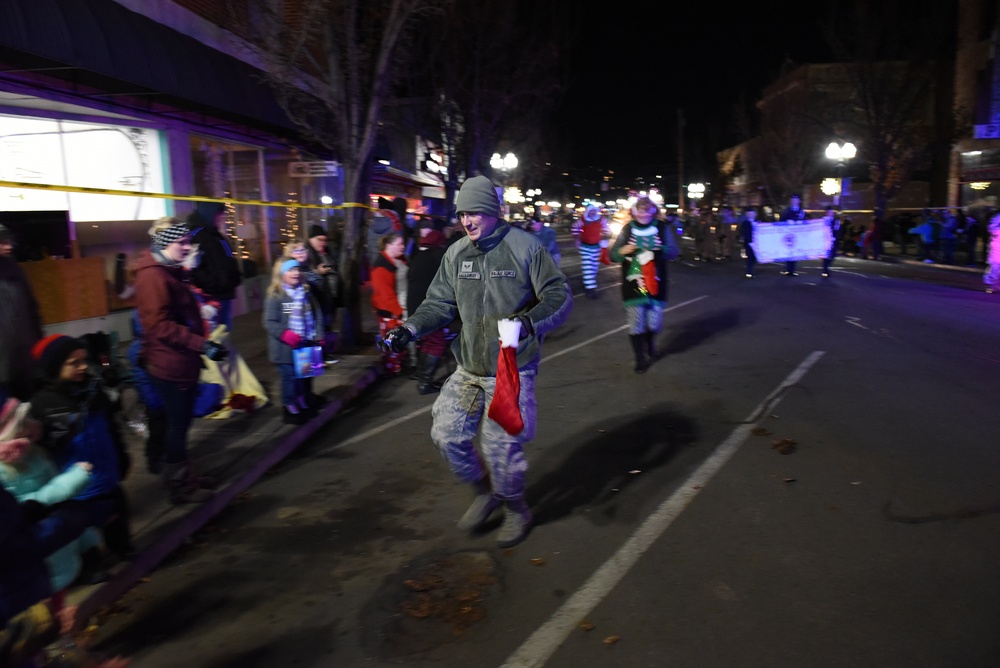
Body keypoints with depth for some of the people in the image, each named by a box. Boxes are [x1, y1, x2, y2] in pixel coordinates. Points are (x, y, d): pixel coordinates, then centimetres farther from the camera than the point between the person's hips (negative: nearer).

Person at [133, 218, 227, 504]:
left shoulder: (170, 272, 14)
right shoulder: (152, 276, -18)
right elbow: (160, 325, -25)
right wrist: (202, 345, -27)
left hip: (183, 361, 10)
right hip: (170, 364, -10)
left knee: (181, 422, 18)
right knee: (177, 424, 1)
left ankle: (183, 477, 31)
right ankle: (179, 485, 14)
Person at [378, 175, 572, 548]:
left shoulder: (524, 247, -10)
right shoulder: (456, 254, 5)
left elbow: (560, 296, -10)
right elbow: (440, 303, 8)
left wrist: (530, 321, -28)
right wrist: (408, 328, -9)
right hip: (468, 369, 6)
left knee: (500, 446, -2)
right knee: (446, 435, 5)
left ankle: (515, 509, 29)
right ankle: (485, 491, 33)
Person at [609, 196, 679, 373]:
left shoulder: (663, 227, 1)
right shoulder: (627, 229, 2)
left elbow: (674, 252, -2)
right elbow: (612, 255, 4)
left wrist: (662, 247, -22)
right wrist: (622, 251, -18)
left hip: (655, 284, 0)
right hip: (633, 285, 0)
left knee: (654, 324, 6)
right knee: (636, 326, 1)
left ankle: (650, 346, 40)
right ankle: (640, 359, 19)